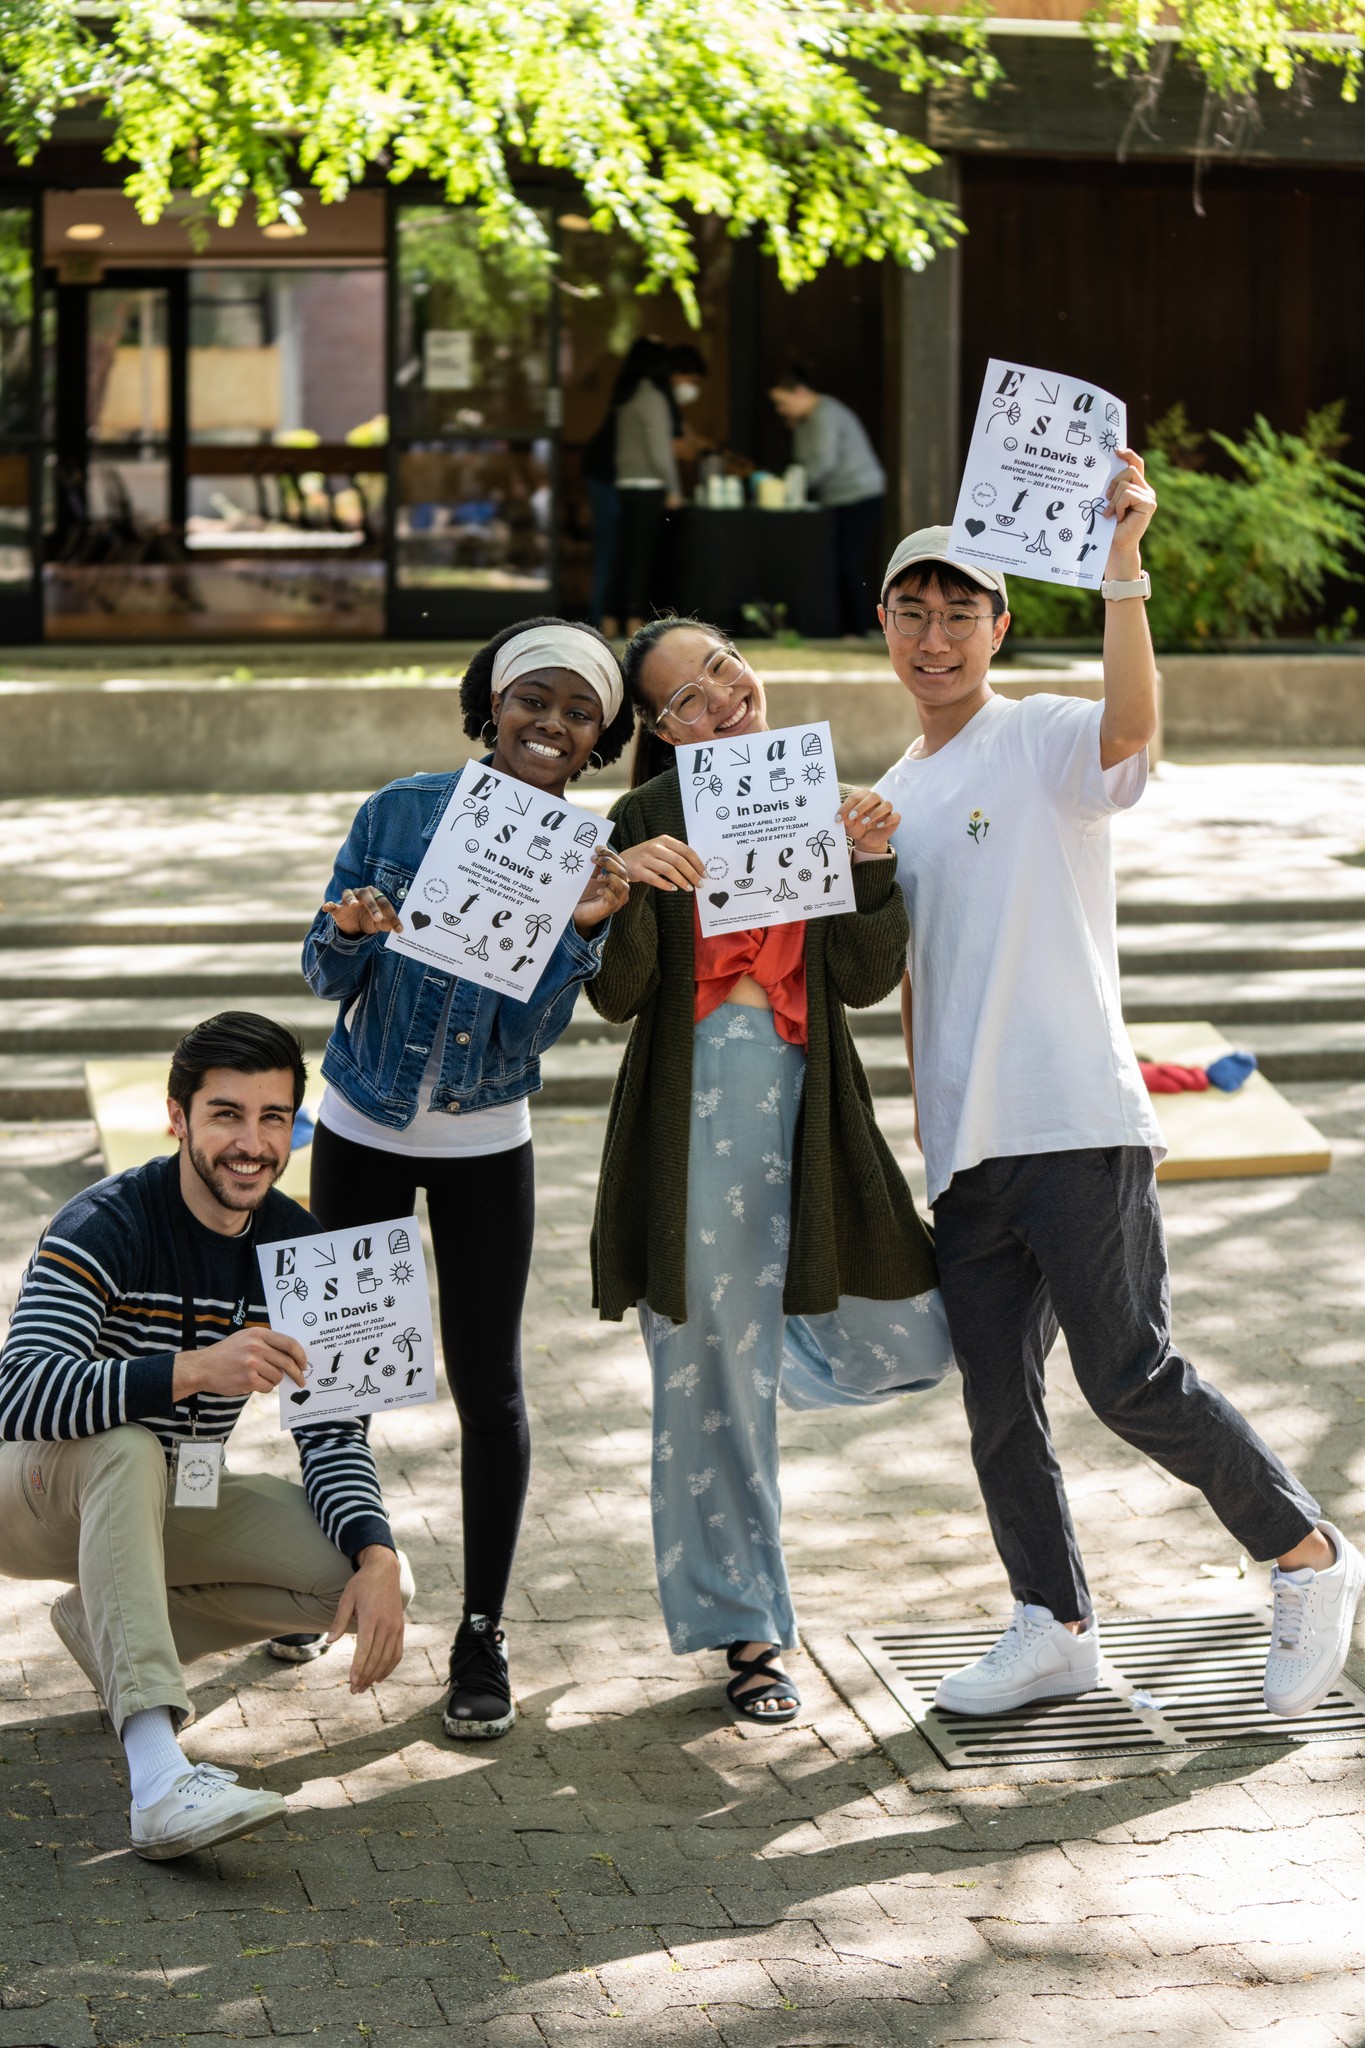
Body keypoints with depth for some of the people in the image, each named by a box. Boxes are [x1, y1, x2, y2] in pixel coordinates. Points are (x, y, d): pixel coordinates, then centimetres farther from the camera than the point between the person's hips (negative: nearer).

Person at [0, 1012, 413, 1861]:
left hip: (173, 1503, 6)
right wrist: (192, 1369, -50)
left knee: (377, 1571, -14)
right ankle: (160, 1780, -51)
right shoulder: (106, 1227, -24)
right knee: (126, 1449, -40)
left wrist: (378, 1559, -25)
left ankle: (108, 1625, 2)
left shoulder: (300, 1249, -6)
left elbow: (332, 1434, -6)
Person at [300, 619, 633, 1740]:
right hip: (364, 1129, 1)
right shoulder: (401, 813, -7)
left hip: (485, 1146, 0)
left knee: (490, 1386, -2)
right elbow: (328, 976, -2)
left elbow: (532, 1031, -14)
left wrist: (581, 930, -30)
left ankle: (482, 1638, 9)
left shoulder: (592, 860, -7)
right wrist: (352, 935, -25)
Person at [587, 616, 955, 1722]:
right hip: (693, 1106, -2)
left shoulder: (823, 805, 8)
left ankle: (790, 1313, 30)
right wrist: (629, 891, -21)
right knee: (712, 1376, 5)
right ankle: (749, 1630, 20)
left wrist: (871, 865, -12)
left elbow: (866, 979, 1)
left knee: (903, 1341, -5)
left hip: (805, 1104, 2)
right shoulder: (650, 818, 1)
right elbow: (618, 996, -5)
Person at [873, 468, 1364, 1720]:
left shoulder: (1044, 740, -3)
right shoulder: (896, 798, 18)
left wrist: (1123, 568, -39)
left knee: (1130, 1379, -10)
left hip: (1077, 1122, -7)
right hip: (968, 1148, 7)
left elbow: (1133, 725, -28)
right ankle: (1055, 1628, 20)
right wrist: (925, 1124, 19)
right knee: (997, 1400, 8)